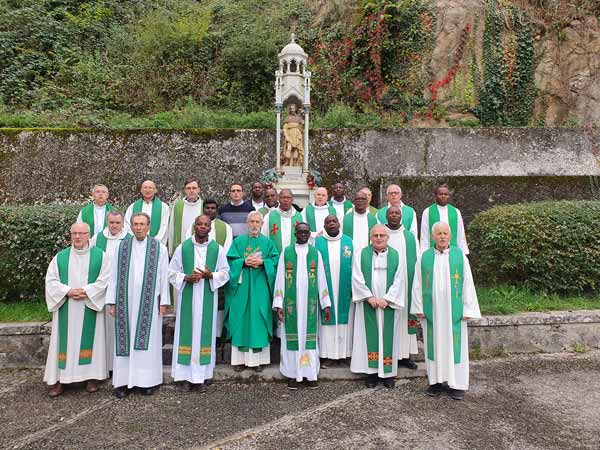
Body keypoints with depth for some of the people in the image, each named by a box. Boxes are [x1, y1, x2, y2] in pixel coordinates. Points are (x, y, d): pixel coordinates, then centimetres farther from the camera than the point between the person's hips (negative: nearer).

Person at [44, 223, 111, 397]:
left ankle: (91, 376, 14)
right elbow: (51, 280, 1)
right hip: (66, 309, 2)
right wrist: (68, 291, -14)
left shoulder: (100, 256, 0)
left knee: (89, 339, 5)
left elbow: (104, 280, -6)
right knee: (65, 341, 4)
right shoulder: (60, 257, 5)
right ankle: (61, 379, 12)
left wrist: (85, 291, -17)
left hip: (90, 308, -1)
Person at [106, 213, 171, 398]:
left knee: (148, 340, 4)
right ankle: (123, 380, 14)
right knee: (125, 340, 5)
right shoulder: (122, 247, 5)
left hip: (149, 303, -1)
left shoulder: (159, 248, 0)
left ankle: (147, 380, 14)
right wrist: (112, 302, 2)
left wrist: (163, 302, -3)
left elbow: (164, 276, 0)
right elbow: (114, 276, 6)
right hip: (126, 302, 2)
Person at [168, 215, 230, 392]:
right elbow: (172, 272, 4)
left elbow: (225, 273, 4)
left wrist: (210, 275, -14)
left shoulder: (218, 249, 1)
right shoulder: (182, 248, 1)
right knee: (187, 333, 3)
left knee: (204, 333, 4)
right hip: (187, 298, 0)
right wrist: (187, 278, -14)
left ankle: (202, 376, 13)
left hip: (207, 299, 0)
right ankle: (188, 375, 14)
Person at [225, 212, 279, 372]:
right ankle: (240, 358, 8)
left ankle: (258, 358, 8)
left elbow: (275, 260, 2)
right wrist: (244, 262, -14)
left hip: (260, 287, 0)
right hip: (242, 286, 0)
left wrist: (262, 262, -13)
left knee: (258, 319, 0)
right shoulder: (238, 241, 9)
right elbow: (230, 261, 1)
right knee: (241, 319, 0)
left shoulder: (268, 242, 10)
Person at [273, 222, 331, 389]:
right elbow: (280, 279, 1)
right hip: (291, 302, -1)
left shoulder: (316, 253, 6)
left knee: (309, 335, 4)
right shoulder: (286, 252, 3)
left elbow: (321, 280, 6)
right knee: (292, 335, 3)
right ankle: (292, 374, 12)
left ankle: (311, 373, 14)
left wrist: (326, 304, 2)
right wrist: (278, 304, -6)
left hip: (310, 302, 1)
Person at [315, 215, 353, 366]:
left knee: (344, 320, 6)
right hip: (325, 290, -1)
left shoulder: (348, 241, 5)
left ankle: (342, 352, 18)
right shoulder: (318, 242, 3)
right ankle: (329, 354, 9)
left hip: (344, 290, 1)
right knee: (326, 320, 1)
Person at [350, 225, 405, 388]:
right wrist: (370, 297, -12)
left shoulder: (396, 255, 3)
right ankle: (371, 372, 12)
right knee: (370, 337, 3)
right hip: (368, 304, -1)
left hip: (388, 305, 1)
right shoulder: (360, 254, 1)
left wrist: (386, 299, -11)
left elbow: (398, 280, -1)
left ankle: (388, 372, 16)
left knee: (388, 337, 5)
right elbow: (357, 278, -5)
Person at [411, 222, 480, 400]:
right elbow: (417, 285, 4)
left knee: (454, 344, 4)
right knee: (434, 344, 7)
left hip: (454, 310, -1)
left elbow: (468, 284, 1)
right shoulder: (424, 257, 2)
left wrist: (468, 309, -3)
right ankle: (435, 380, 18)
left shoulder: (460, 255, 1)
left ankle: (457, 384, 14)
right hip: (431, 310, 1)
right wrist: (419, 307, -1)